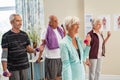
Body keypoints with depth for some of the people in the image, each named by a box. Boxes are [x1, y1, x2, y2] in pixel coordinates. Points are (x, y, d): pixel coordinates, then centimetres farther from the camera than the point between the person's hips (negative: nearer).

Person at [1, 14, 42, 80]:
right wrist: (5, 70, -17)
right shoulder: (6, 36, -10)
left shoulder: (24, 35, 4)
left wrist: (35, 50, -13)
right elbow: (4, 53, -11)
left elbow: (28, 49, 9)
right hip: (13, 67, -4)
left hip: (24, 66, 5)